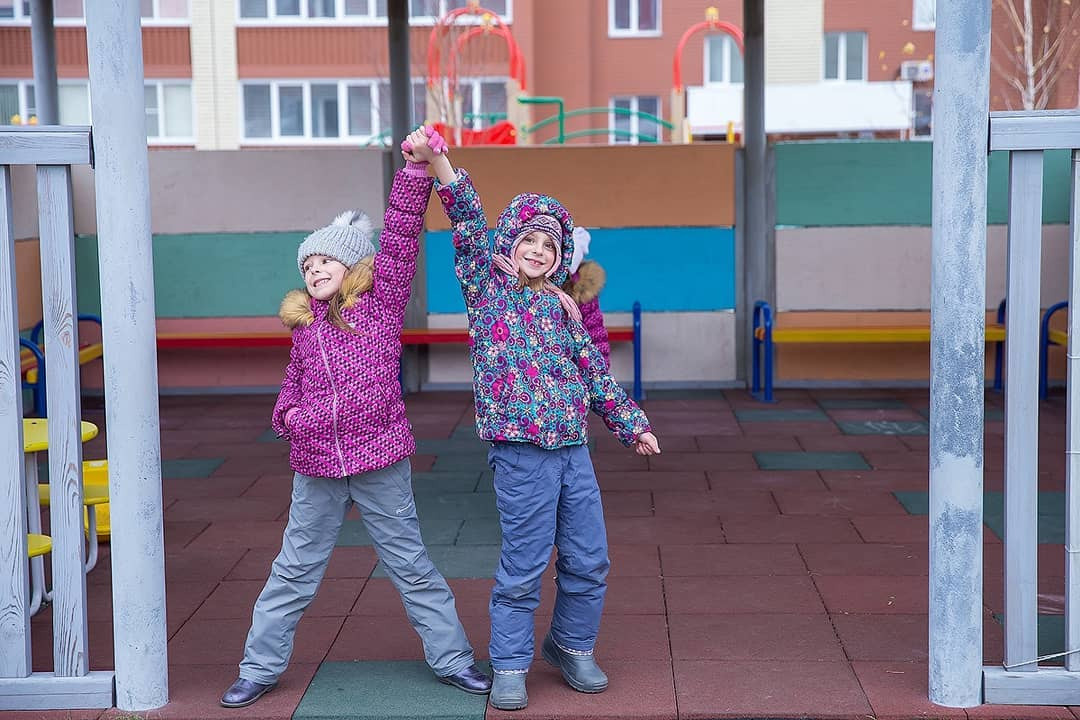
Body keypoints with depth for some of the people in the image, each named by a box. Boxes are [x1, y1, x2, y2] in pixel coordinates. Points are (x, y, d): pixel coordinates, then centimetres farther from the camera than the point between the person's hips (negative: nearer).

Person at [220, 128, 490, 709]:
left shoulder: (381, 301, -2)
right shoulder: (303, 324, 8)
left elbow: (401, 233, -11)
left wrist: (416, 165, -18)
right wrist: (288, 415, 0)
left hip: (380, 462, -3)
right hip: (316, 467, 3)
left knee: (410, 564, 7)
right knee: (294, 571, 11)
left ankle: (452, 659, 20)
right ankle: (260, 667, 22)